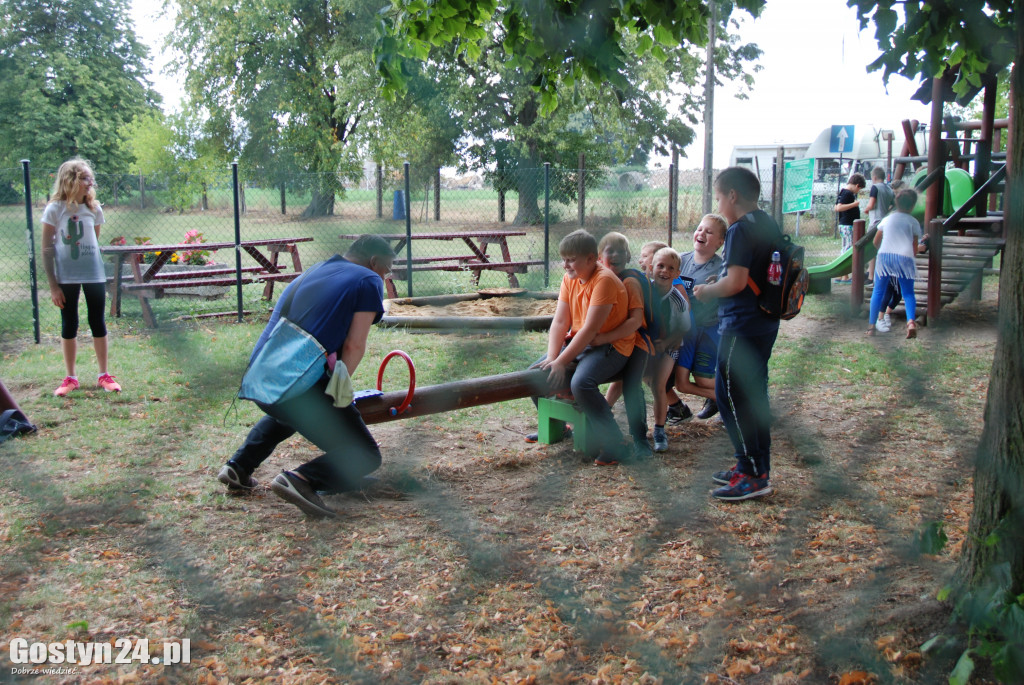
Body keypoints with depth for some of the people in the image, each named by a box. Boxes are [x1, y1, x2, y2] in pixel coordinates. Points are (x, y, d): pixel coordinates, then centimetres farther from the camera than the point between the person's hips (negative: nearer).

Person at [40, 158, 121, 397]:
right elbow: (46, 249, -6)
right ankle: (70, 377, 18)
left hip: (94, 274, 2)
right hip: (66, 277, -2)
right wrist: (53, 285, -8)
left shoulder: (94, 209, 1)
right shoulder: (55, 209, -7)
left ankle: (103, 375, 17)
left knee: (98, 323, 6)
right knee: (69, 325, 7)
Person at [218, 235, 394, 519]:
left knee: (283, 415, 42)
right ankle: (302, 479, -20)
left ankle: (238, 466, 26)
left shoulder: (310, 273, 25)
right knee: (365, 456, 4)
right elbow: (354, 346, -7)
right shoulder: (368, 281, 3)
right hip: (301, 387, -8)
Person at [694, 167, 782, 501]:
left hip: (740, 326, -10)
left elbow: (736, 282, -24)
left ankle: (753, 476, 0)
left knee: (730, 397, -3)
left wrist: (707, 291, -6)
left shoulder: (740, 230, -16)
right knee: (755, 395, 15)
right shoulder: (770, 226, 12)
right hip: (766, 323, 10)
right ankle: (758, 467, 24)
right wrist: (716, 288, 18)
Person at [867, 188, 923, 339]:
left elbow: (876, 241, 23)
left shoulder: (887, 219, 17)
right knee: (908, 293, 6)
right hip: (904, 257, -1)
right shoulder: (913, 222, 11)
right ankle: (911, 321, -19)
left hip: (884, 255, 1)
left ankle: (872, 326, 4)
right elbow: (915, 249, 12)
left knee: (878, 291, 9)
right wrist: (918, 250, 34)